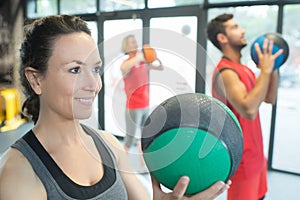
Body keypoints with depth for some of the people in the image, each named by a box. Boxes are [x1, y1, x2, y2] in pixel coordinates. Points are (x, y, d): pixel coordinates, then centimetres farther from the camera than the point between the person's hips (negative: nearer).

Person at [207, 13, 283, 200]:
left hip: (254, 154, 9)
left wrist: (273, 68, -1)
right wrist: (265, 70, -27)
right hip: (241, 157, -9)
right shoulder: (225, 71, -22)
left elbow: (270, 98, 12)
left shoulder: (242, 68, 10)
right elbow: (248, 110, -35)